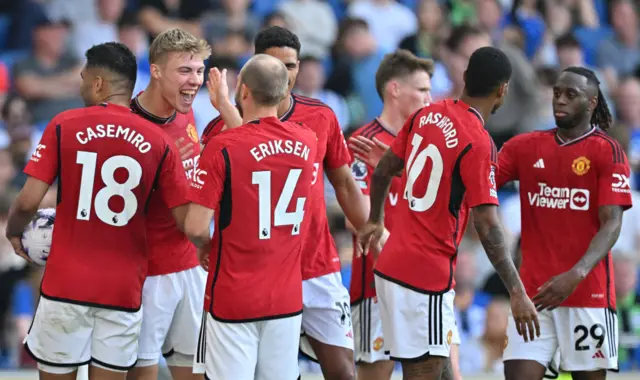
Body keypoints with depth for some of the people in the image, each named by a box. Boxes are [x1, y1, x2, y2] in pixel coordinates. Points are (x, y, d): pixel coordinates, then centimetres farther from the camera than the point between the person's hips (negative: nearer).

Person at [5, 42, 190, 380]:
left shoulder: (64, 126, -5)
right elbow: (185, 221, -2)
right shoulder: (159, 142, -1)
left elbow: (29, 201, -8)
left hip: (66, 284, -1)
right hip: (124, 289, 2)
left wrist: (14, 232, 13)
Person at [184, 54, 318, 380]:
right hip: (287, 299, 4)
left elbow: (196, 227, -15)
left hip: (232, 299, -4)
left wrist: (206, 247, 6)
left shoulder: (222, 148, -15)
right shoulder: (306, 142, 0)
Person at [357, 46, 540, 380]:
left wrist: (375, 221, 34)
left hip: (392, 264, 8)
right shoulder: (478, 143, -17)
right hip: (427, 275, -8)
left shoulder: (426, 115, 5)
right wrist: (517, 292, -21)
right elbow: (487, 226, -22)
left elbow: (384, 170, 17)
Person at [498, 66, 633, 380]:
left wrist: (576, 275, -24)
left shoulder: (608, 152, -3)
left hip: (588, 292, -3)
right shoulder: (525, 147, 10)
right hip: (533, 289, 3)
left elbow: (611, 224, -10)